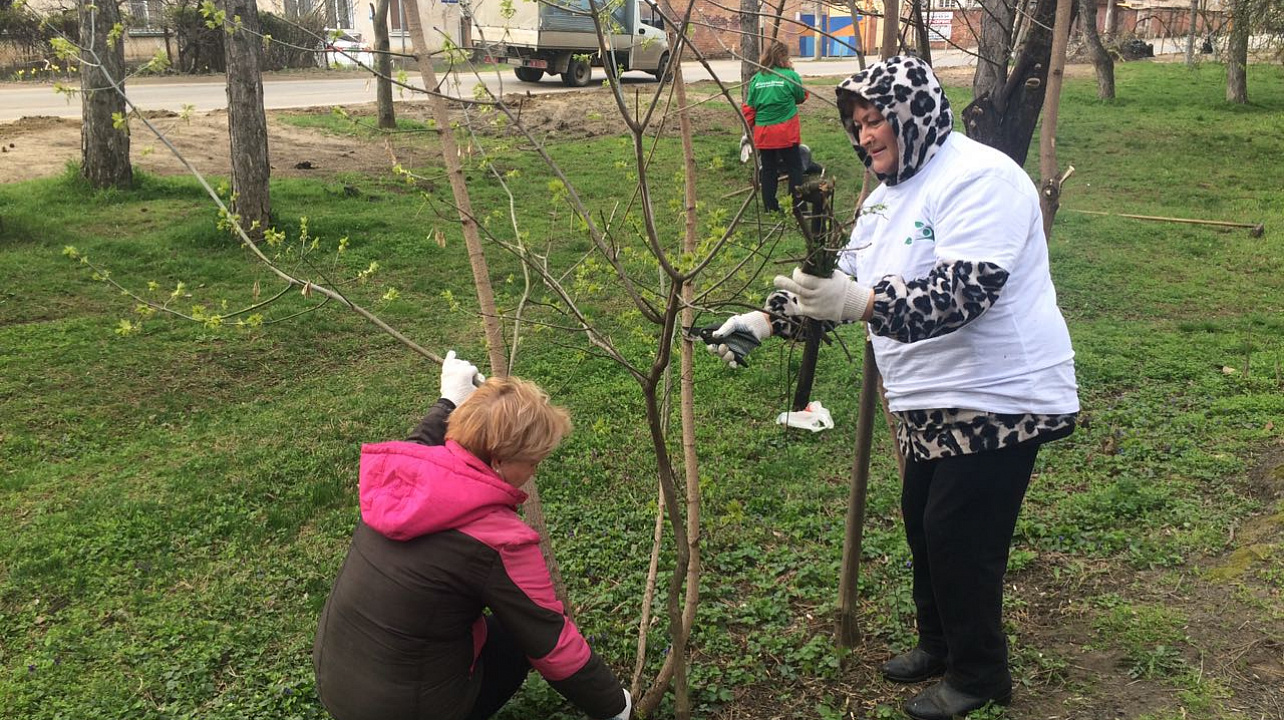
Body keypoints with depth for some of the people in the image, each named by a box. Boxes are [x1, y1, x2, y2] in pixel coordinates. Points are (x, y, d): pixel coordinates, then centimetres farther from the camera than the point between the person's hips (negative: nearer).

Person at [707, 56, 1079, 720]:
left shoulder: (979, 179, -19)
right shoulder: (888, 195, 11)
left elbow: (963, 292, -32)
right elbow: (840, 284, 15)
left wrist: (861, 302, -43)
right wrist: (765, 321, 3)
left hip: (995, 401, -9)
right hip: (930, 404, 9)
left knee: (958, 540, 0)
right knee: (922, 525, 17)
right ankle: (938, 643, 39)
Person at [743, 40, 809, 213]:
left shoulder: (756, 78, 4)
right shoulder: (790, 76, -6)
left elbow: (748, 108, 5)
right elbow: (801, 97, 10)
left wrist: (750, 128, 16)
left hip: (763, 133, 4)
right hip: (786, 132, -4)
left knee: (768, 170, 11)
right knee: (794, 168, 5)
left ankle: (770, 207, 14)